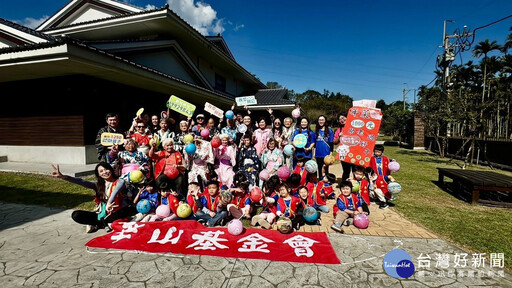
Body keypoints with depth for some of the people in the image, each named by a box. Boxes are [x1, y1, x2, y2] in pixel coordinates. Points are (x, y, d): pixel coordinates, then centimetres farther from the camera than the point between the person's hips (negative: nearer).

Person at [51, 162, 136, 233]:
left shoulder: (120, 182, -4)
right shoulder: (98, 185, 8)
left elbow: (115, 191, -25)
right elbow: (81, 182, -7)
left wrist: (109, 203, -45)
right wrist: (62, 176, -23)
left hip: (115, 213, -3)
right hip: (101, 214, 4)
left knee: (133, 209, -36)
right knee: (76, 215, -14)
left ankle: (96, 224, -21)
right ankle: (105, 224, -15)